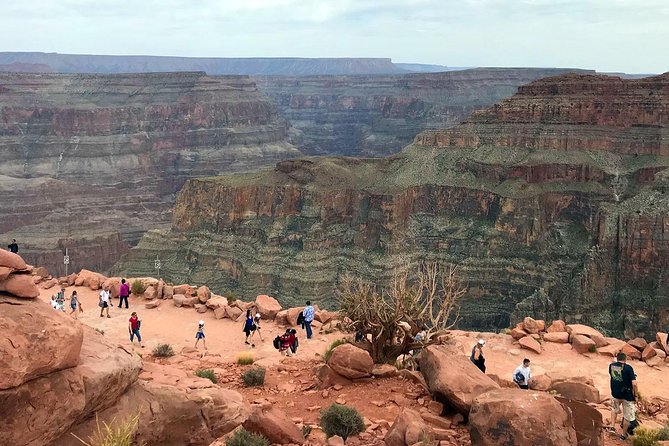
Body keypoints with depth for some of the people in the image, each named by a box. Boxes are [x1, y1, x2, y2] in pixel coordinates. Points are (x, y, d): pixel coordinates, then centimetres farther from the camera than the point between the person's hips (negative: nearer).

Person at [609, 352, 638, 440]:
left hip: (615, 394, 4)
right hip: (627, 395, -4)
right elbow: (634, 384, -19)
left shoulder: (611, 366, -1)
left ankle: (612, 427, 23)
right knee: (628, 416, 15)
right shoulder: (628, 368, -15)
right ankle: (623, 434, 26)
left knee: (614, 409, 33)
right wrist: (636, 395, -7)